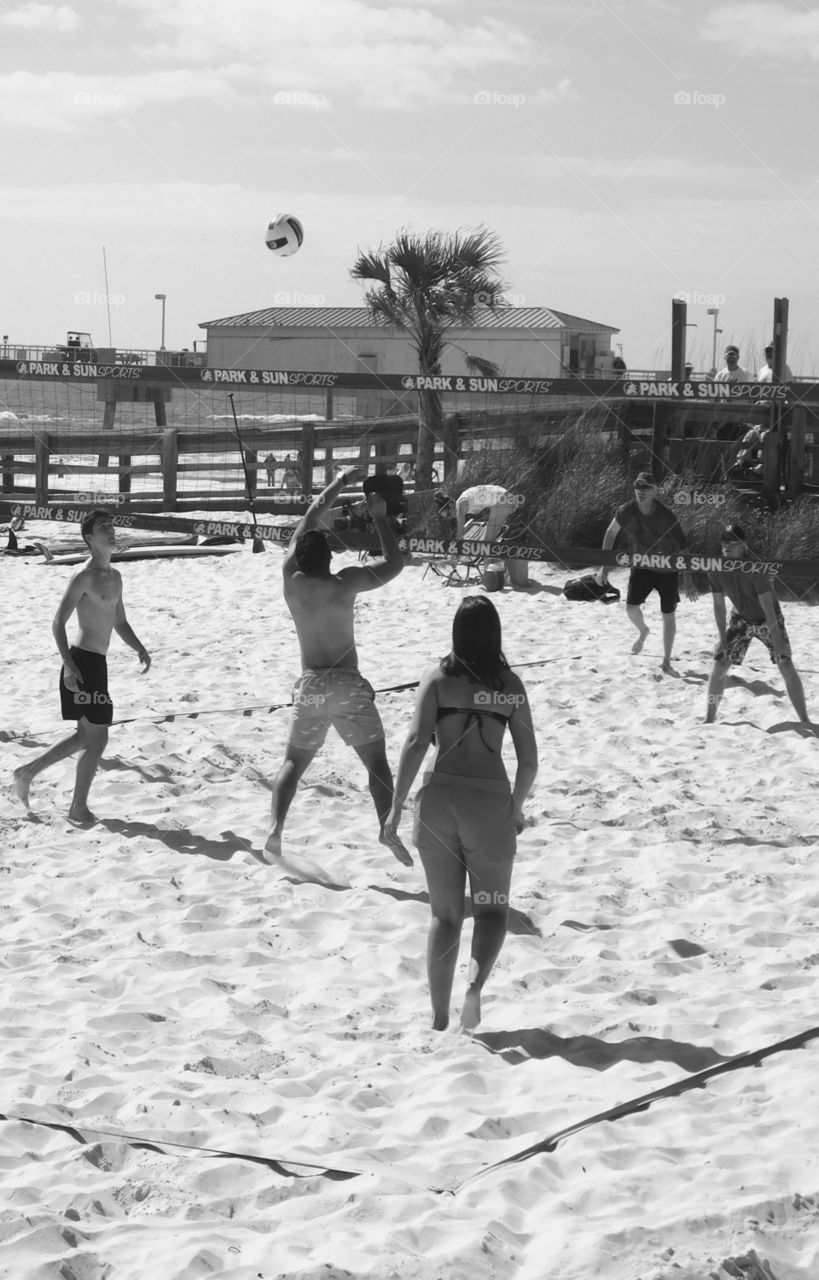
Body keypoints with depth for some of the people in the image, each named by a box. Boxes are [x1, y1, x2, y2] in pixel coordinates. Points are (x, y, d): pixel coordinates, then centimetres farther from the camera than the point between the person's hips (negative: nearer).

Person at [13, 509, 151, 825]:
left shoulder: (115, 577, 15)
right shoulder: (84, 577, -12)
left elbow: (120, 623, 23)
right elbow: (58, 622, -15)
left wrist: (140, 649, 8)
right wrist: (69, 665, -24)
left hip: (96, 664, 9)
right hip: (83, 663, -9)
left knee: (87, 736, 17)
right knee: (97, 738, -3)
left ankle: (28, 772, 26)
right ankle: (78, 808, 8)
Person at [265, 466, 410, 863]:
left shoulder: (291, 579, 0)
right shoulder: (345, 583, -11)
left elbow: (309, 519, 13)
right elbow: (395, 562, 0)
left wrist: (338, 484, 21)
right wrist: (379, 518, 8)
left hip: (309, 684, 3)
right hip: (347, 684, -3)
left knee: (293, 763, 14)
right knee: (377, 762, 2)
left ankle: (276, 830, -2)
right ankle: (388, 828, -13)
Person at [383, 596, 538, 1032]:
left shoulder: (438, 678, 1)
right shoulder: (510, 684, 5)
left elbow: (416, 742, -8)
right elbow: (529, 759, 5)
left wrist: (397, 805, -4)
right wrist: (516, 808, 20)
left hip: (439, 798, 1)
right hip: (489, 800, 0)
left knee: (444, 914, 13)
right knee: (492, 909, 14)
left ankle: (439, 1018, 13)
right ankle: (475, 983, -15)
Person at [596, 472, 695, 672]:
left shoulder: (666, 516, -24)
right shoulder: (627, 511, -17)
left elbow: (682, 548, -17)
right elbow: (611, 533, -1)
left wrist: (688, 581, -19)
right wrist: (605, 567, -2)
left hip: (667, 570, -2)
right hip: (642, 566, 2)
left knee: (669, 616, 2)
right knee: (631, 607, -13)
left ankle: (667, 660, 18)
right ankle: (643, 631, 24)